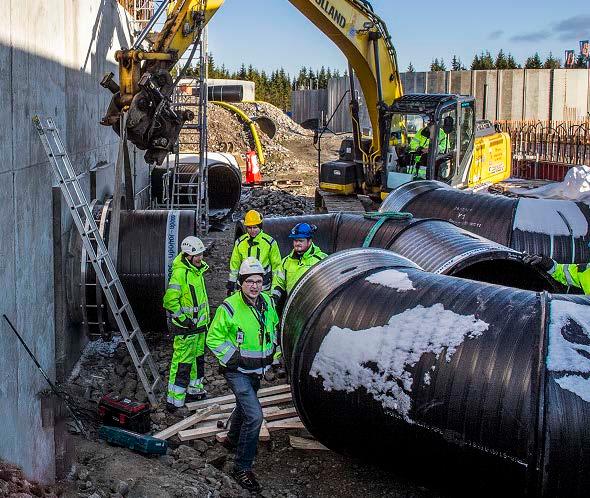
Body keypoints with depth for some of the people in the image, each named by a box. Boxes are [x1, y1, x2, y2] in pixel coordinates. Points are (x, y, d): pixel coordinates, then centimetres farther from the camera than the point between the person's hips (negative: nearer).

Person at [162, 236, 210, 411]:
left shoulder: (197, 270, 10)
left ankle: (195, 389, 35)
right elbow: (170, 300, -24)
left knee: (198, 358, 20)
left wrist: (205, 320, 23)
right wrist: (184, 319, -21)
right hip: (185, 328, -10)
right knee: (182, 363, -6)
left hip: (199, 325, 10)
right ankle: (174, 400, 0)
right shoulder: (180, 273, -21)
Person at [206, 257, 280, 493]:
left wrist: (274, 352, 11)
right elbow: (214, 338, -12)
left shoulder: (267, 302, -1)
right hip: (237, 371, -7)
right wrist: (232, 357, -17)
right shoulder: (229, 308, -21)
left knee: (244, 405, 28)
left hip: (257, 369, 7)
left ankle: (233, 438, 56)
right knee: (254, 415, -18)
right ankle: (242, 468, -6)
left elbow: (274, 327, 18)